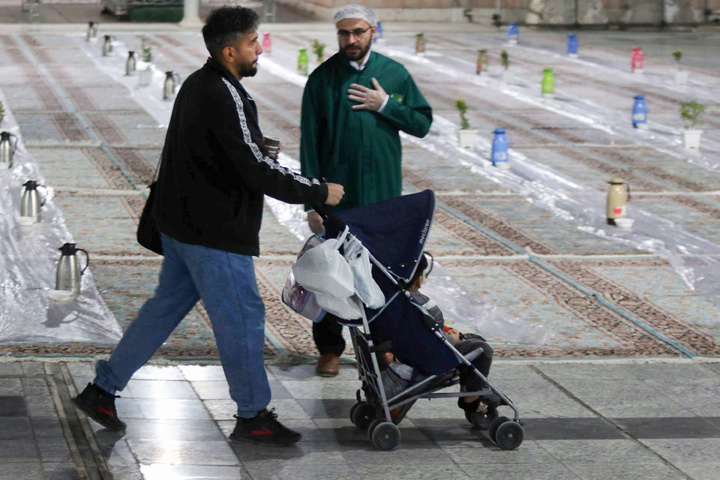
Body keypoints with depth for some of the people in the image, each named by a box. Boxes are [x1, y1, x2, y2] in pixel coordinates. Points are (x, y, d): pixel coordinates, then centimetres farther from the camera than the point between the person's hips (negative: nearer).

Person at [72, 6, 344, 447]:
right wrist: (319, 193, -15)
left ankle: (102, 390, 22)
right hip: (214, 233, -10)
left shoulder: (197, 84, 11)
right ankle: (253, 416, 13)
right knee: (242, 316, 1)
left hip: (183, 224, 10)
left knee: (168, 305, 18)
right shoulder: (226, 97, -21)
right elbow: (256, 169, -24)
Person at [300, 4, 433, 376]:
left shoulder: (394, 74, 4)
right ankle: (330, 348, 14)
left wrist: (385, 106, -11)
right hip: (336, 198, -2)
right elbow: (309, 144, -4)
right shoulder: (322, 79, -3)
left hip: (383, 194, 2)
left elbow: (422, 123, 6)